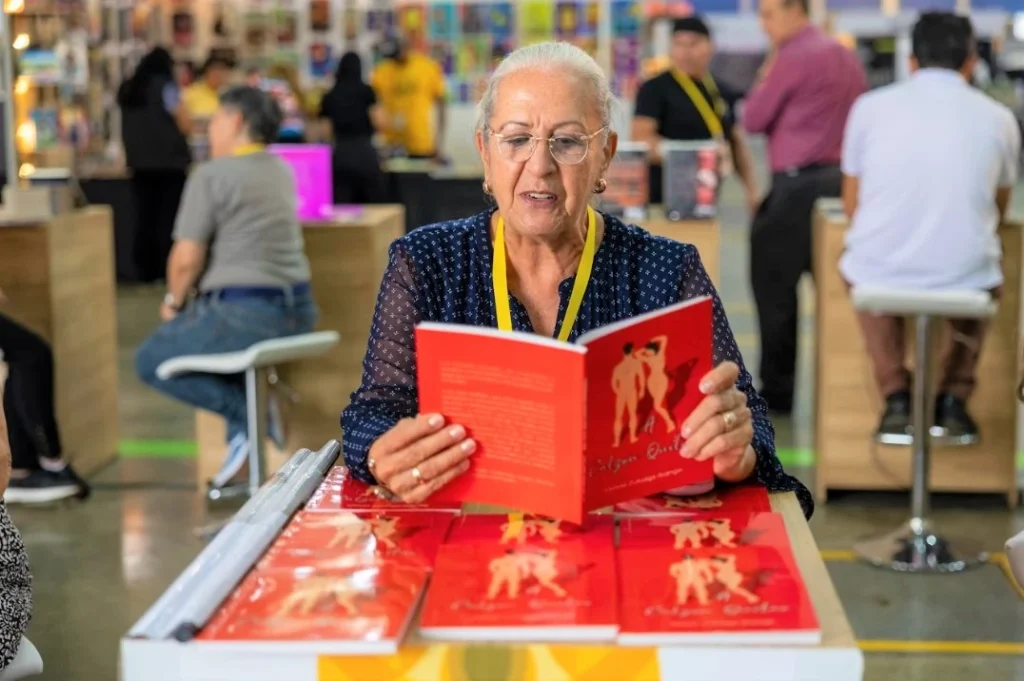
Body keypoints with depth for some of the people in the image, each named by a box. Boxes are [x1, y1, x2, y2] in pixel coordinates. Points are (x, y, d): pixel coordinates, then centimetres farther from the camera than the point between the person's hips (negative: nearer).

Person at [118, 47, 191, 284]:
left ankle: (146, 271, 9)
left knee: (144, 217, 7)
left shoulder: (127, 90, 9)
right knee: (168, 218, -2)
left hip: (139, 163, 5)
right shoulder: (165, 86, -9)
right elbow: (184, 125, -9)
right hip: (169, 161, -5)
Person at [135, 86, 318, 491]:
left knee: (150, 361, 11)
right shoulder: (282, 171, 14)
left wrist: (174, 302, 6)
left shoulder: (211, 175, -10)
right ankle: (245, 427, 17)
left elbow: (187, 257, -13)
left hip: (244, 314, -8)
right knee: (190, 333, 31)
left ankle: (246, 412, -2)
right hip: (297, 310, 8)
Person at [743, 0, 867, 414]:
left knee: (774, 287, -1)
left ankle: (776, 390, 3)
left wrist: (765, 76, 7)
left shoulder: (793, 57, -11)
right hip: (842, 178, 8)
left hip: (799, 185, -8)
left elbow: (752, 120, -7)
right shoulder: (845, 56, 15)